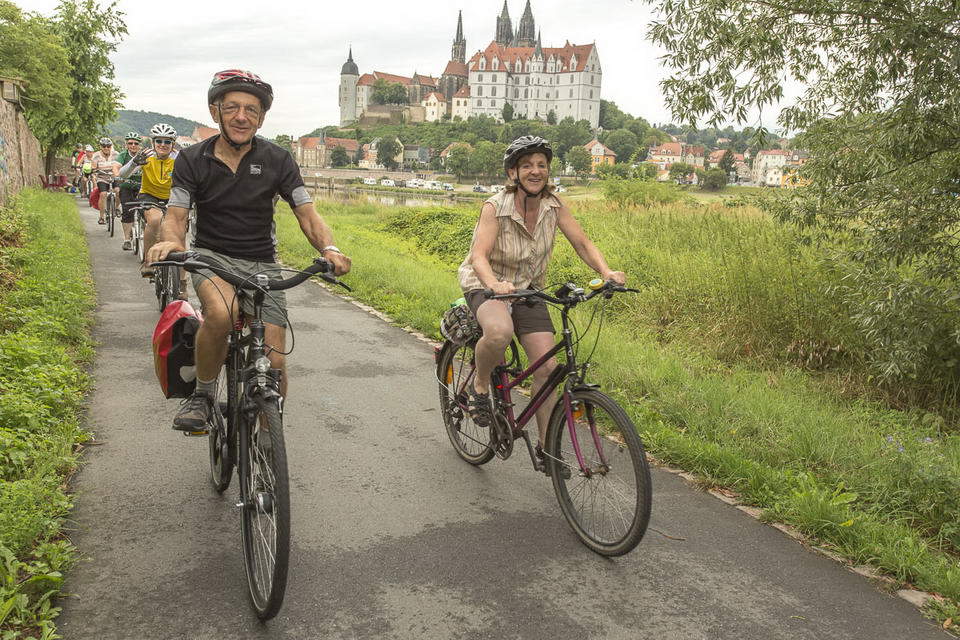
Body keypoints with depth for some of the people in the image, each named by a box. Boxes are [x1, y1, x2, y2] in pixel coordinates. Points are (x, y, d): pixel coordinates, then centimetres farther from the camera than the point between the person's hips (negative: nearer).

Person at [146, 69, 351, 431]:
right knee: (221, 313, -37)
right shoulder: (193, 160, -3)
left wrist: (329, 249, -26)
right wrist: (169, 240, -31)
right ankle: (202, 395, -10)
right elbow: (176, 215, -6)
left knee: (274, 362, -10)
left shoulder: (277, 161, -2)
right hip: (212, 257, -1)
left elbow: (307, 214, -5)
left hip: (261, 264, 1)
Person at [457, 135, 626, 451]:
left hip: (528, 289, 4)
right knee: (499, 333, -39)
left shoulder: (553, 205, -9)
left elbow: (582, 243, -7)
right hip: (486, 285, -4)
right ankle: (479, 386, -7)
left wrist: (606, 272, -25)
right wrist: (495, 284, -51)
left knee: (547, 367, -7)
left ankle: (547, 446, 9)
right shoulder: (495, 207, -21)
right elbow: (479, 256, -30)